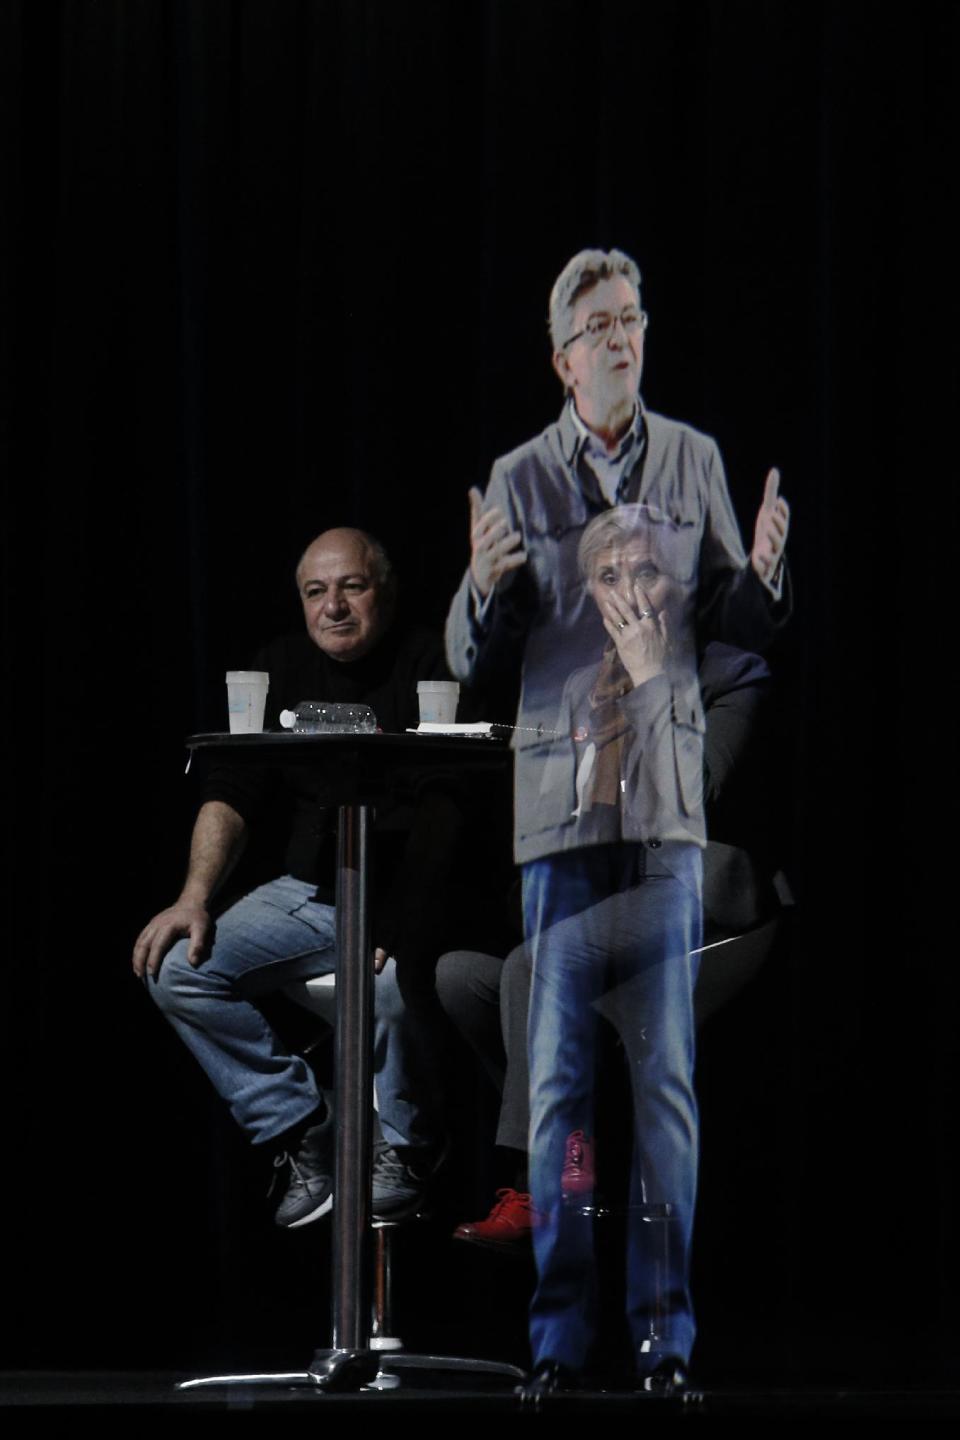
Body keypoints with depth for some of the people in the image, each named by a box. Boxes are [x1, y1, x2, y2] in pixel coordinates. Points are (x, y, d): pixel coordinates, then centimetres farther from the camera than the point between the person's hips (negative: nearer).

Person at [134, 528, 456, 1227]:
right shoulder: (284, 668, 10)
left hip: (404, 894, -6)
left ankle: (402, 1152, -7)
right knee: (177, 966, -13)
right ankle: (304, 1137, -4)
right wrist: (195, 898, -12)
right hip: (310, 893, 6)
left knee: (385, 979, -37)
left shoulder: (427, 664, -8)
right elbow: (232, 796, 5)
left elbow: (446, 809, -19)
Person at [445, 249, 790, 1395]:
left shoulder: (696, 463, 8)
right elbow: (470, 658, 2)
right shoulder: (519, 481, 3)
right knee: (557, 1074, 0)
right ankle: (559, 1327, 4)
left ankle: (664, 1321, 5)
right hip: (558, 796, -1)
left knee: (668, 1068, -1)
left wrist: (762, 575, -10)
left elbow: (737, 628, 10)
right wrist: (486, 588, -18)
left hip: (666, 796, 1)